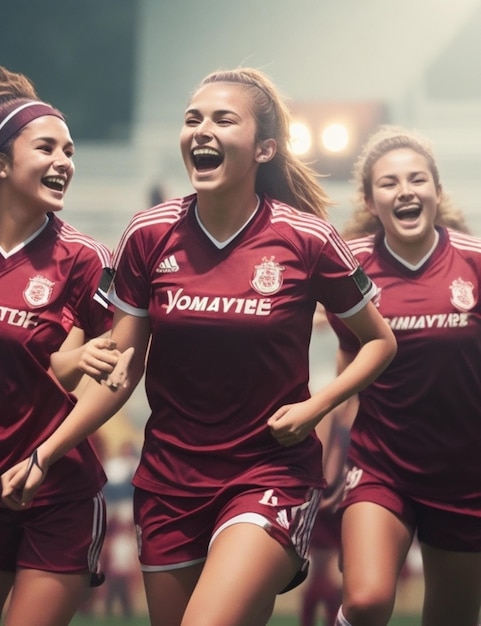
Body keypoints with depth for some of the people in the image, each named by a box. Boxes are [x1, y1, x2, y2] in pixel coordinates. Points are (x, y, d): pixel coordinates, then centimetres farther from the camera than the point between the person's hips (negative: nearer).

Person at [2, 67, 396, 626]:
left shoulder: (306, 239, -8)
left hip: (270, 475, -4)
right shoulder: (149, 235, -1)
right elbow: (119, 370, 4)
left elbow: (379, 341, 6)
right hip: (169, 478, 4)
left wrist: (316, 406, -10)